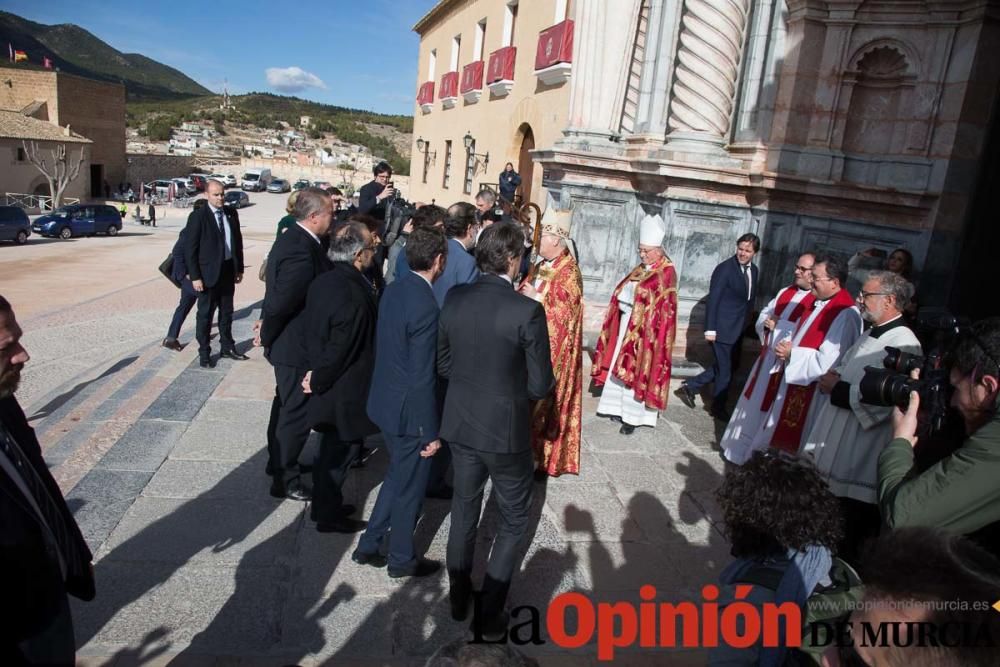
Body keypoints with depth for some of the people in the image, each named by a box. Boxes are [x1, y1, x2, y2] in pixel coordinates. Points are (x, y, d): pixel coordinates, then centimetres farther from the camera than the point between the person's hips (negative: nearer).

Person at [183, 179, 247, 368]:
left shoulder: (231, 214, 5)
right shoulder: (197, 216, -10)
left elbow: (238, 241, 12)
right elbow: (190, 249, -11)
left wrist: (239, 268, 9)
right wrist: (195, 277, -14)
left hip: (228, 270, 5)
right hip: (208, 273, -5)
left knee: (226, 312, 16)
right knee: (205, 315, 5)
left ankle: (228, 347, 30)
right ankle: (204, 353, 16)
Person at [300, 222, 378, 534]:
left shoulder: (321, 282, -1)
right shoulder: (355, 297, -28)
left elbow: (309, 328, 7)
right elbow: (341, 351, -25)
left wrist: (316, 374, 12)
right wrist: (317, 381, -10)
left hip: (326, 384, 9)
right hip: (346, 390, -9)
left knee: (331, 447, 23)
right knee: (340, 451, 10)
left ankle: (324, 504, 40)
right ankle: (329, 516, 27)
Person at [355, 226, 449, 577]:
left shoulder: (394, 288, 1)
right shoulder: (425, 306, -26)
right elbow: (422, 377, -24)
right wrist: (432, 432, -15)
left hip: (386, 399, 9)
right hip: (409, 410, -8)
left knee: (397, 475, 26)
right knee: (410, 486, 12)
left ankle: (368, 545, 37)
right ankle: (402, 558, 33)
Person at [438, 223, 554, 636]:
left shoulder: (454, 299, -6)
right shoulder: (527, 311, -21)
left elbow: (443, 363, 4)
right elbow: (541, 386, -15)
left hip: (461, 424, 5)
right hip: (506, 429, -5)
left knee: (464, 509, 23)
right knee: (515, 519, 17)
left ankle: (459, 598, 40)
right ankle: (490, 613, 25)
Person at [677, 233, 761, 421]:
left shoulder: (753, 270, 7)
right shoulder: (725, 268, -15)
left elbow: (750, 299, 14)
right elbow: (713, 300, -16)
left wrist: (745, 324, 9)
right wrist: (710, 329, -18)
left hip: (738, 330, 8)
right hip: (723, 329, -8)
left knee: (728, 367, 18)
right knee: (725, 370, 4)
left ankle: (690, 386, 27)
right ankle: (718, 408, 23)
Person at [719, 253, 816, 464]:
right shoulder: (786, 292, 11)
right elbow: (764, 314, 17)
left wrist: (777, 325, -20)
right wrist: (766, 322, -5)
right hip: (767, 356, 7)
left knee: (767, 409, 4)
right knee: (753, 402, 17)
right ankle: (739, 443, 33)